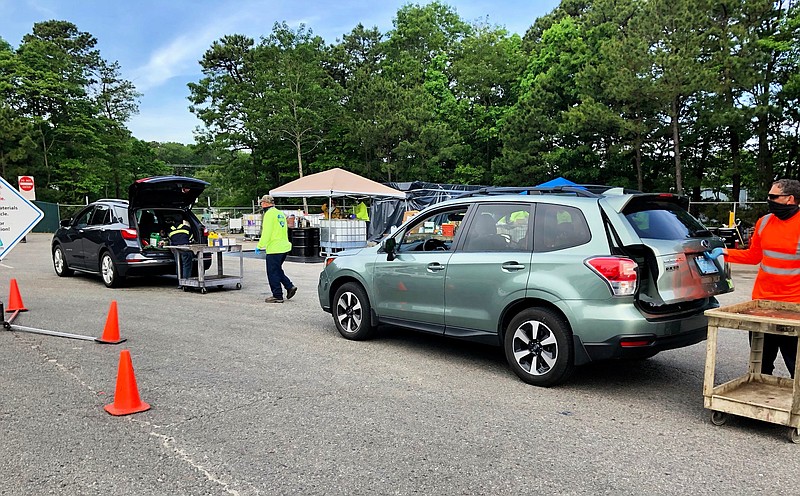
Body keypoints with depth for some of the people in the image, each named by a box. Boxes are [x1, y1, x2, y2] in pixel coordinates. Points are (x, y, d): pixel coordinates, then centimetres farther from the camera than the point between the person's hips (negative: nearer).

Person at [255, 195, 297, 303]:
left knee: (273, 273, 0)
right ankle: (290, 287, 13)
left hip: (274, 249, -9)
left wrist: (259, 246, -11)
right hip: (284, 247, 9)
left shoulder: (269, 214, -12)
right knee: (277, 270, 21)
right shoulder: (280, 213, 15)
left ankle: (277, 296, 4)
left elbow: (266, 233, -18)